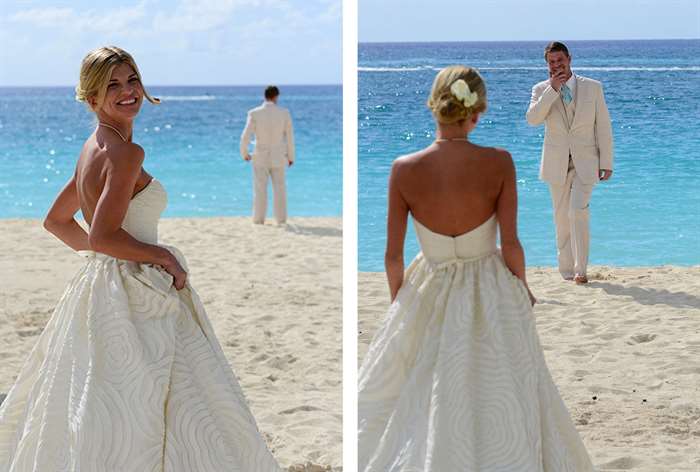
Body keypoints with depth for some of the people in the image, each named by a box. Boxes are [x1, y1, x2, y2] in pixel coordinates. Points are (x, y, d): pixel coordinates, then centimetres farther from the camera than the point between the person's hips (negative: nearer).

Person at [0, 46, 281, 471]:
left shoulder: (93, 149, 13)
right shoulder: (126, 153, -15)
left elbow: (56, 221, 22)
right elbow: (104, 236, -22)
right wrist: (164, 256, -11)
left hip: (98, 284, 10)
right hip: (137, 298, -10)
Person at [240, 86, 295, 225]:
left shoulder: (254, 113, -11)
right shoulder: (284, 113, -6)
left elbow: (245, 137, -13)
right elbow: (289, 137, -2)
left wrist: (244, 154, 5)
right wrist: (291, 156, 10)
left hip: (260, 157, -1)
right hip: (278, 158, 1)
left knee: (260, 190, 6)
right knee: (279, 189, 11)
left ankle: (259, 219, 6)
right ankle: (281, 219, 11)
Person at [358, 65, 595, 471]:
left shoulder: (404, 170, -17)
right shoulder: (499, 163, -19)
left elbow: (393, 255, -10)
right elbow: (511, 244, -14)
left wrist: (398, 299, 9)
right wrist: (523, 288, 6)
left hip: (429, 295, 1)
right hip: (491, 296, 0)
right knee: (502, 404, 19)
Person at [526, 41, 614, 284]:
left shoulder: (593, 87, 2)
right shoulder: (541, 89, 2)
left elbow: (603, 126, 3)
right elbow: (532, 119, -16)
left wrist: (606, 163, 0)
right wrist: (553, 89, -20)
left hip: (585, 162, -2)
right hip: (556, 163, 2)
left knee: (578, 210, -19)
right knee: (561, 217, 6)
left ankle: (580, 269, -14)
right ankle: (567, 271, 14)